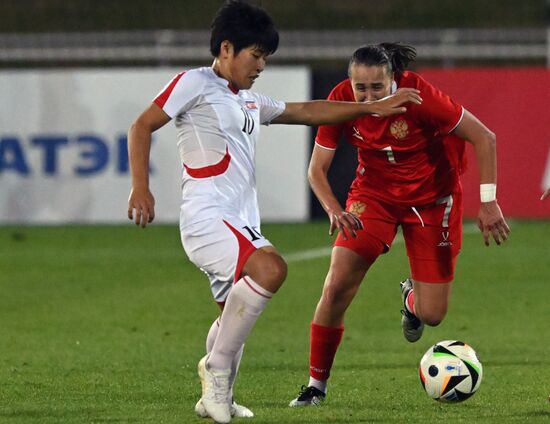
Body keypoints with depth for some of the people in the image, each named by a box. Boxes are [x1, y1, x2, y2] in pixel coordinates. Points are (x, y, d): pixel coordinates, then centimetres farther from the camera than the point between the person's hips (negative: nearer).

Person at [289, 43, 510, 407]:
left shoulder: (418, 96, -29)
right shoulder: (340, 102, -20)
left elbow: (484, 138, -20)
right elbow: (317, 169, -10)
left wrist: (489, 202, -22)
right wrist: (335, 210, -28)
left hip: (431, 197, -2)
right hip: (374, 192, 2)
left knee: (431, 315, -3)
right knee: (337, 286, -18)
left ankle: (412, 296, 38)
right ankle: (316, 385, -2)